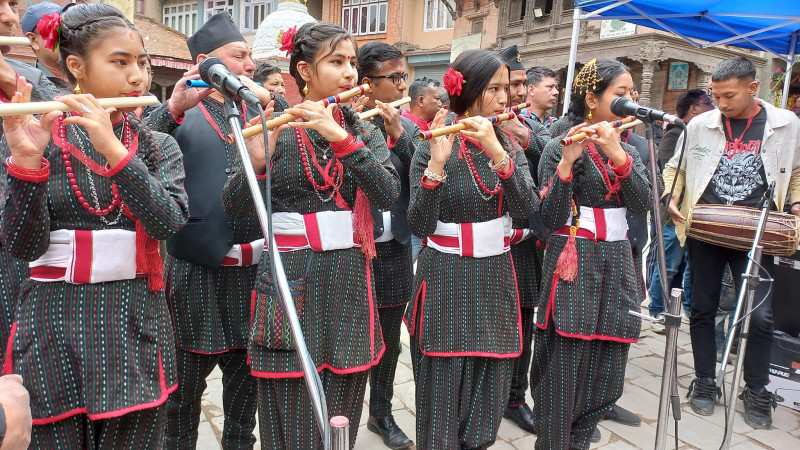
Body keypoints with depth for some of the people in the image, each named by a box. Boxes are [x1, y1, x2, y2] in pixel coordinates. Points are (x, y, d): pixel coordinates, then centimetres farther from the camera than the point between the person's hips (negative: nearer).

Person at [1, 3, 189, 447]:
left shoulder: (157, 145, 5)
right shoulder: (38, 138, 1)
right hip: (52, 329, -1)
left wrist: (113, 150, -23)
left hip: (135, 327, 1)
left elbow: (169, 221, -13)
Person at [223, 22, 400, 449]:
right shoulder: (275, 129, 0)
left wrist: (340, 138, -21)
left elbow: (388, 194, -10)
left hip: (350, 284, 3)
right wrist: (257, 160, -27)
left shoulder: (366, 132, 8)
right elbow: (234, 207, -8)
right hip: (290, 281, -2)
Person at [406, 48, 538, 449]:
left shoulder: (509, 145, 6)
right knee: (442, 408, 5)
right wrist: (436, 164, -28)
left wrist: (498, 154, -23)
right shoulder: (431, 149, -7)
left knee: (486, 408, 15)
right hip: (445, 283, -4)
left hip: (495, 281, 5)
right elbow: (420, 226, -16)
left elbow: (528, 210, -10)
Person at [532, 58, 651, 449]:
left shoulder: (627, 149, 12)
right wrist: (566, 163, -25)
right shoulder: (559, 149, -5)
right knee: (563, 378, -2)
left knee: (605, 380, 10)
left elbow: (643, 205, -5)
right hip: (574, 267, -5)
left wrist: (618, 155, -18)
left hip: (617, 266, 6)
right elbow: (550, 219, -15)